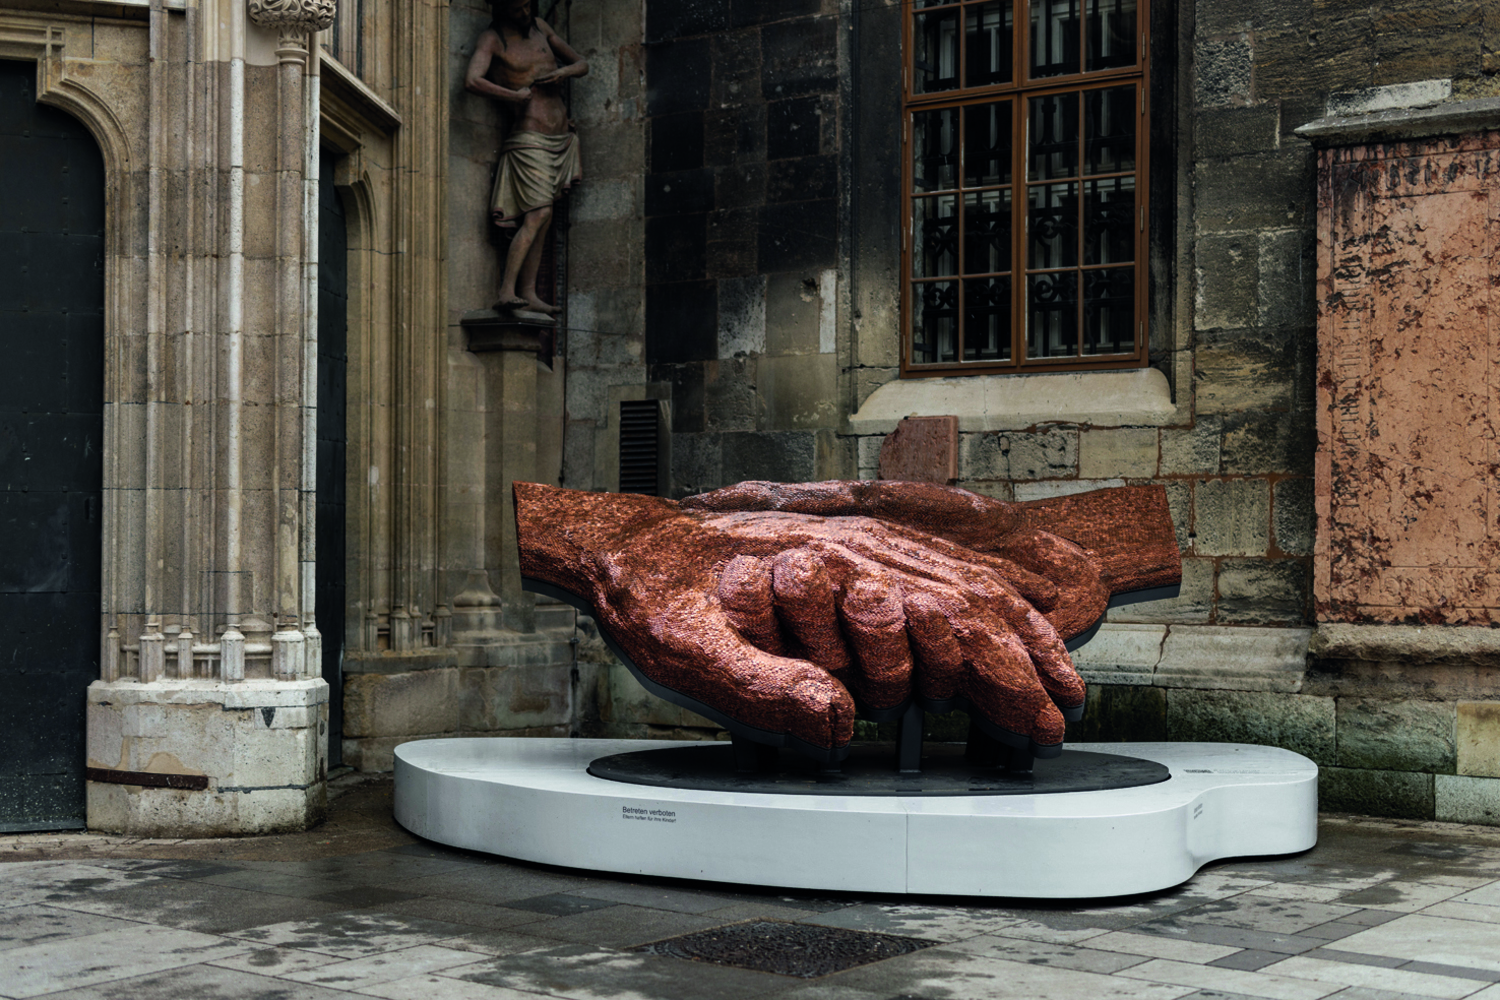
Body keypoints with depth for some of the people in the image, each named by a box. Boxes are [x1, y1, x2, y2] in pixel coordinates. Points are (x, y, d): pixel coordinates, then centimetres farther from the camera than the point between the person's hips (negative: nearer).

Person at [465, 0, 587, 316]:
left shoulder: (540, 27, 13)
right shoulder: (492, 39, -8)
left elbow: (582, 64, 19)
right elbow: (473, 80, -27)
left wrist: (564, 71, -4)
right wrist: (515, 95, -17)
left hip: (561, 137, 7)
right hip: (529, 139, -7)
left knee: (541, 219, 3)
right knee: (538, 214, -19)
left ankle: (528, 293, 3)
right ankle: (506, 293, -24)